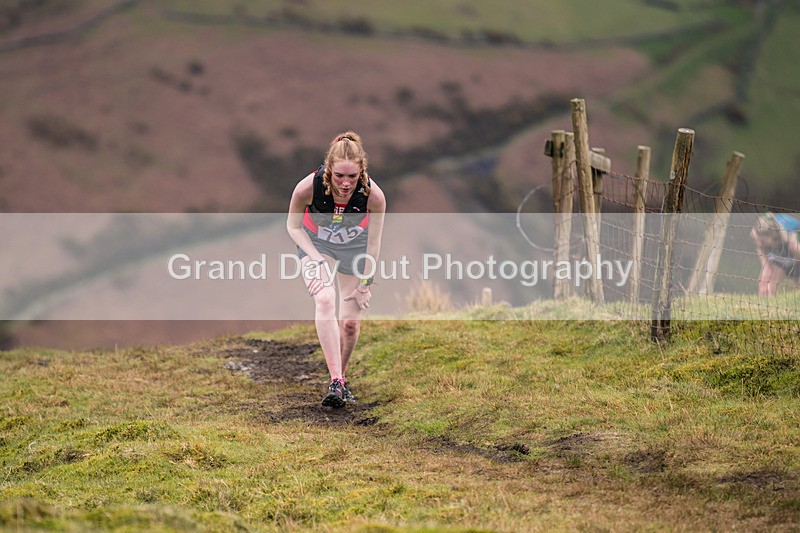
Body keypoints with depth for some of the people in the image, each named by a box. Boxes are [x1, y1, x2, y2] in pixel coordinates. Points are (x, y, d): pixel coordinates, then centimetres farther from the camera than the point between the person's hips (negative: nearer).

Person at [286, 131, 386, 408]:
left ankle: (342, 378, 27)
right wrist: (316, 260, -22)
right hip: (316, 244, -1)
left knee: (351, 322, 0)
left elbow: (373, 244, -15)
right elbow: (293, 226, -13)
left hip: (354, 248, 1)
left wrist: (365, 283, -8)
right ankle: (335, 381, -29)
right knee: (325, 300, -26)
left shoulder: (374, 195, -31)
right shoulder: (308, 187, -33)